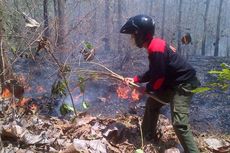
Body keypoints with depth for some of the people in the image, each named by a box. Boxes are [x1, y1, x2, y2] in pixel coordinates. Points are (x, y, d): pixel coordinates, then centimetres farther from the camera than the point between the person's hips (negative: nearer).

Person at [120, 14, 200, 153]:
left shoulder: (156, 49, -25)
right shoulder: (154, 45, 7)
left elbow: (159, 77, -20)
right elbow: (153, 72, 14)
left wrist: (146, 89, -4)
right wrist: (135, 79, 9)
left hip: (184, 84, -11)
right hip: (173, 82, 11)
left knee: (179, 123, -16)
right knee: (152, 103, 19)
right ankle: (149, 136, 35)